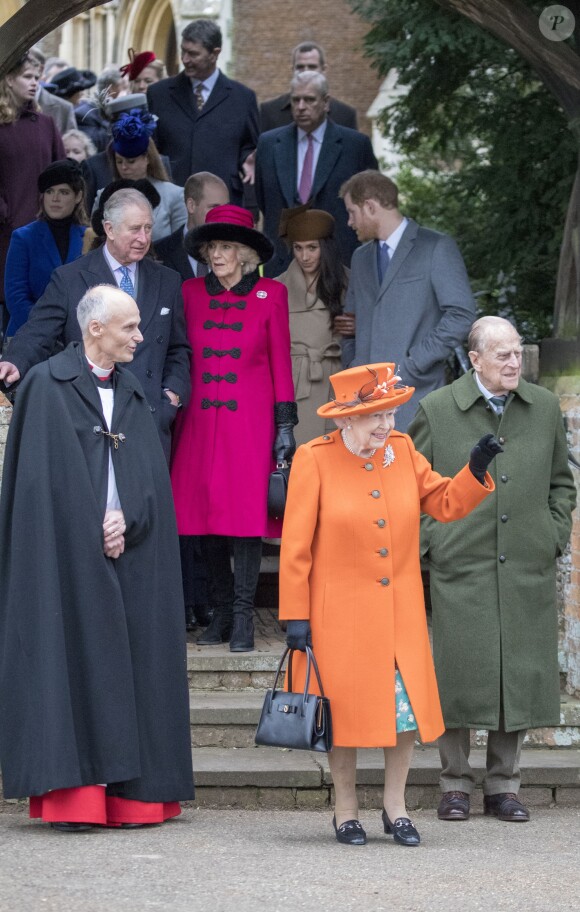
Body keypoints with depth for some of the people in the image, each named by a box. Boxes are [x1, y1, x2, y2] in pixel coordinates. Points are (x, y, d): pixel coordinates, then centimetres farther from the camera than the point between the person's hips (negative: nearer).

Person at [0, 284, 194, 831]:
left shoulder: (133, 394, 15)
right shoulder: (47, 385, -3)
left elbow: (151, 474, 8)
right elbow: (47, 476, -8)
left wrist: (126, 519, -10)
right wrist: (93, 532, -11)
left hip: (129, 553, 5)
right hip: (66, 555, -5)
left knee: (129, 665, 2)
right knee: (70, 658, -7)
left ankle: (128, 793, 4)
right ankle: (70, 795, -8)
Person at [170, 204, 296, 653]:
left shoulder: (271, 294, 2)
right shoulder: (191, 293, 7)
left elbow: (280, 360, 3)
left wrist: (285, 424, -1)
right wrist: (173, 412, 6)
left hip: (251, 421, -2)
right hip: (202, 418, 3)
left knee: (247, 511, -8)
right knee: (208, 511, 2)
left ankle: (243, 616, -3)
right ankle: (222, 611, 12)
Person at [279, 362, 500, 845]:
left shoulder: (403, 451, 4)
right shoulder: (314, 460, -8)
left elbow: (446, 504, 10)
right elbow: (296, 546, -7)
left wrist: (477, 469, -8)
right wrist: (295, 616, -9)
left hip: (401, 614, 4)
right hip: (340, 615, -4)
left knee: (407, 708, 1)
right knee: (344, 712, 4)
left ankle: (395, 808, 15)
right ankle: (346, 813, 17)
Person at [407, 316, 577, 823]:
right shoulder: (437, 411, 1)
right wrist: (429, 543, -1)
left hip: (528, 571, 3)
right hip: (461, 570, -2)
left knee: (520, 676, 4)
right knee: (460, 676, -2)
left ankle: (503, 786, 15)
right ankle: (456, 786, 10)